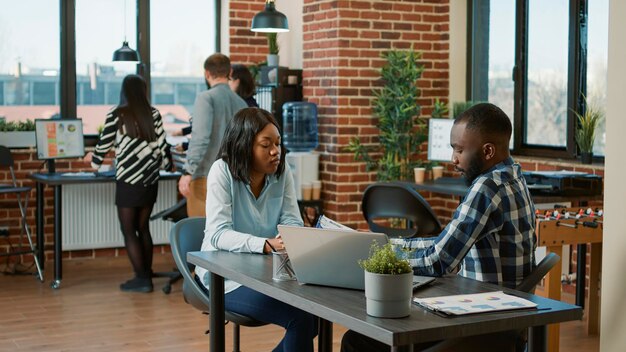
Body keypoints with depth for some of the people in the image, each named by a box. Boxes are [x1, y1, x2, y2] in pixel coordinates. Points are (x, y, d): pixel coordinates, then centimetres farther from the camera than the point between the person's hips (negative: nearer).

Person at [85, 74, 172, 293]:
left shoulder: (116, 115, -4)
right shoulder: (153, 114, 3)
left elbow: (104, 144, 2)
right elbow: (161, 146, 3)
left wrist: (93, 159, 22)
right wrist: (166, 164, 22)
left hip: (129, 180, -4)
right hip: (150, 180, 4)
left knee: (129, 231, 3)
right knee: (143, 228, 14)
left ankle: (142, 279, 0)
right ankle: (147, 274, 15)